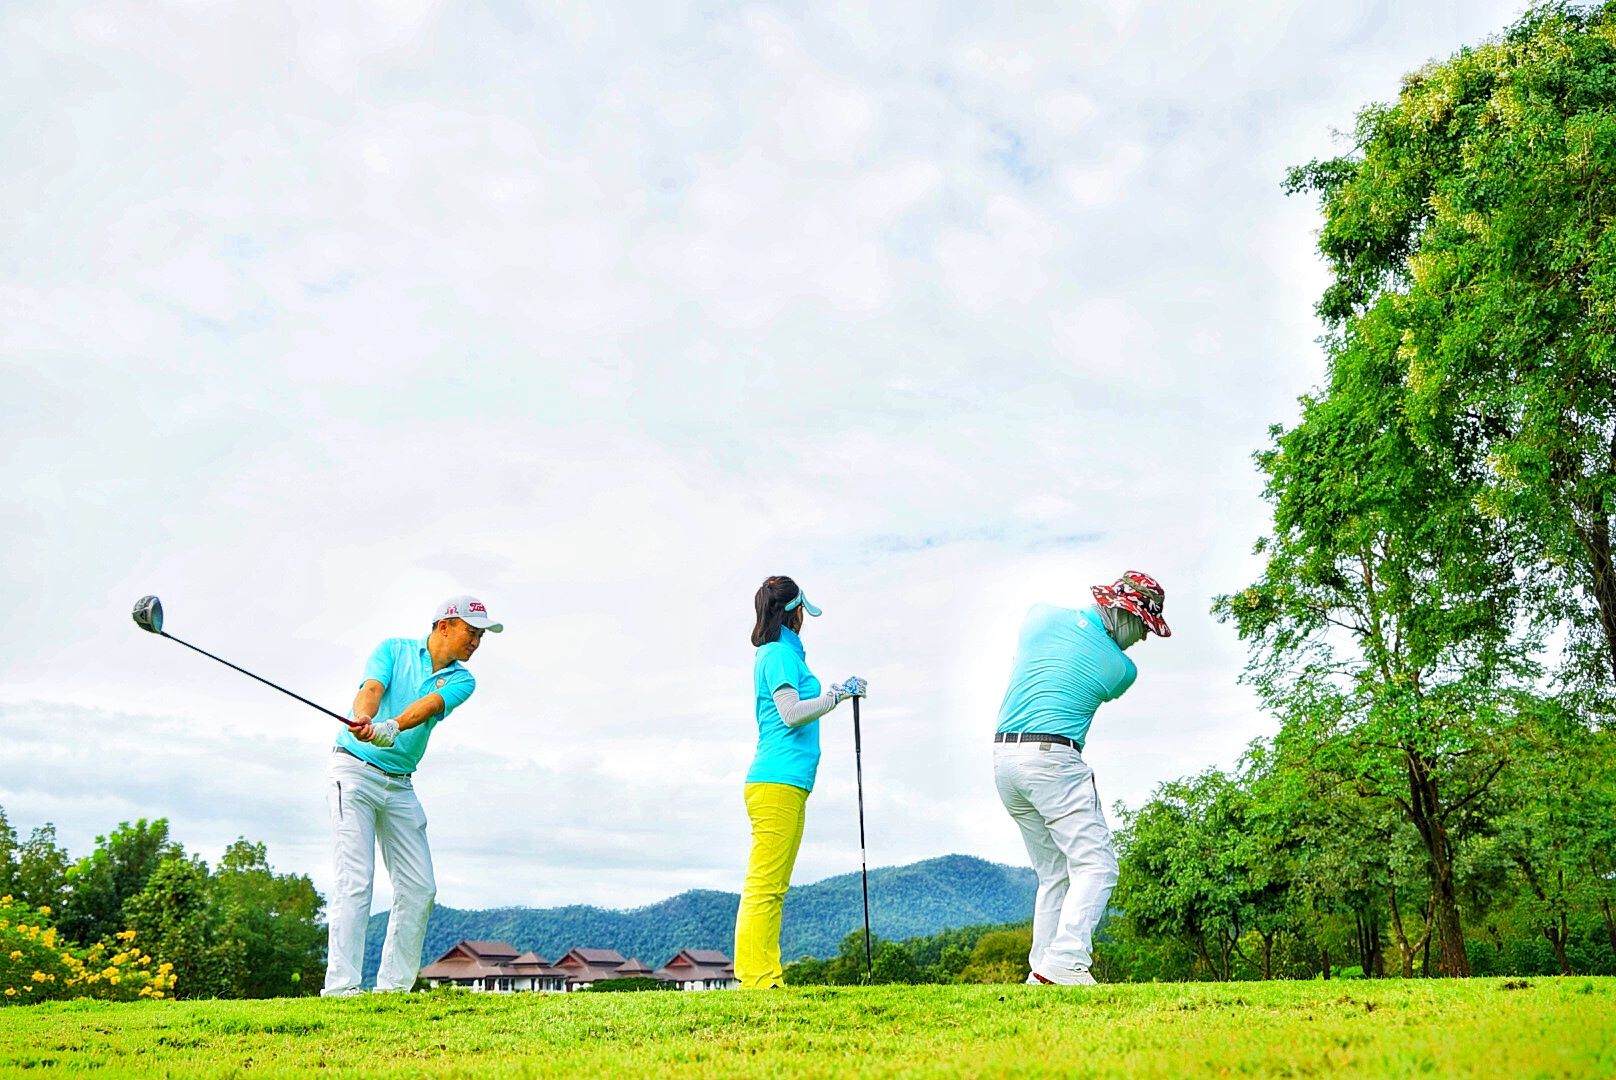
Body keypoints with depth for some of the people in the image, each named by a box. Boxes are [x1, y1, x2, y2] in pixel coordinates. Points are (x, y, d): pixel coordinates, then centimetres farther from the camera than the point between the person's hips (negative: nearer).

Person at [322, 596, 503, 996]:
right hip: (355, 771, -5)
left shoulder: (462, 680, 4)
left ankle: (393, 985, 10)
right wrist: (363, 720, -42)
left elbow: (428, 705, -17)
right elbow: (371, 690, -19)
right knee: (355, 879, -14)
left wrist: (391, 727, -37)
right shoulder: (394, 649, 0)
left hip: (400, 785, 5)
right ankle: (341, 984, -12)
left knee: (419, 888, 1)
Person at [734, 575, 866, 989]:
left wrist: (836, 692, 32)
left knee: (772, 888, 8)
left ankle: (767, 979, 11)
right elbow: (791, 713, -16)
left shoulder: (778, 652, 22)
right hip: (778, 783, -10)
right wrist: (837, 694, -8)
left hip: (785, 784, 10)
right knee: (764, 886, -10)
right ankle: (756, 979, -9)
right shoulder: (780, 652, -7)